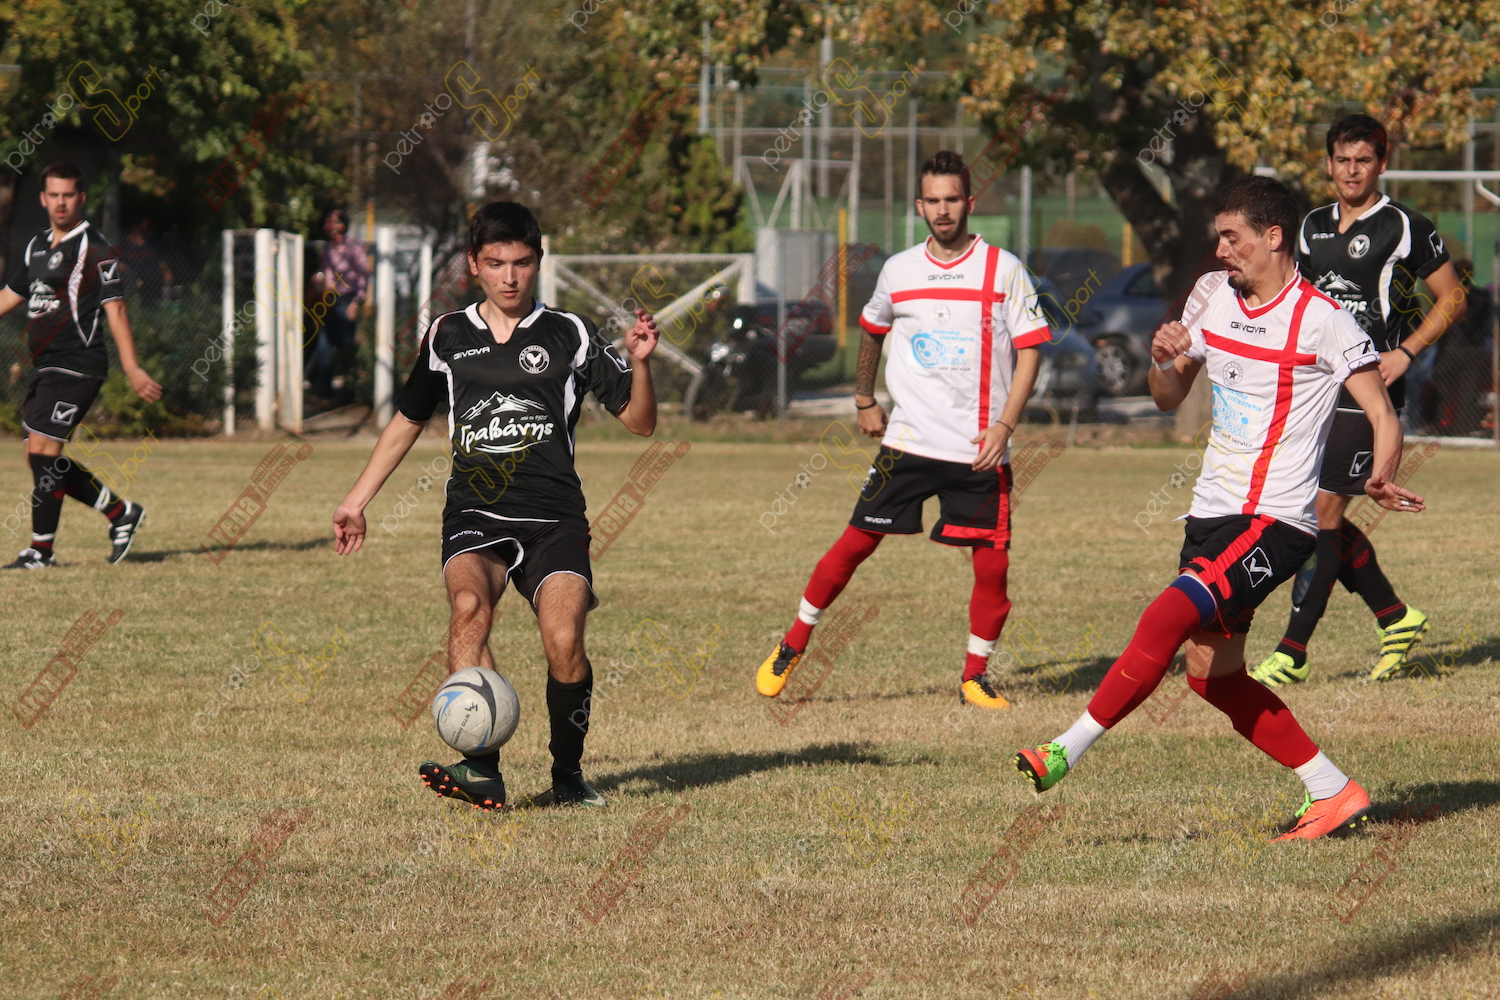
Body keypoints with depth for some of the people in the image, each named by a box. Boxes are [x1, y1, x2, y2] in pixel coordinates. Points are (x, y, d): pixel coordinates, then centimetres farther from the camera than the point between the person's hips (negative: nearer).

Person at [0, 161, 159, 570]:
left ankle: (42, 550, -7)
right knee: (42, 458, 8)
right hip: (44, 365, 8)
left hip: (77, 364, -8)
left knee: (42, 450, -13)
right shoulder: (36, 246, 15)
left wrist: (132, 369, -16)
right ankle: (121, 513, 21)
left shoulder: (95, 249, -7)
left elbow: (114, 309, -11)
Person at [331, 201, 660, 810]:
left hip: (554, 519, -1)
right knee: (469, 606, -30)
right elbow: (407, 421, 27)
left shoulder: (569, 336, 7)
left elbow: (640, 422, 8)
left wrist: (639, 363, -11)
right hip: (475, 515, 1)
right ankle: (481, 770, -41)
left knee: (563, 642, -21)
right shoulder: (448, 336, 13)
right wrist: (357, 500, 27)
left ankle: (567, 776, 2)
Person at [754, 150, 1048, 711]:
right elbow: (872, 331, 26)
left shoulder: (1003, 270, -2)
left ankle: (975, 677, 12)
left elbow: (1030, 349, -2)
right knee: (856, 542, -2)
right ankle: (792, 648, 12)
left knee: (993, 563, -5)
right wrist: (864, 401, 22)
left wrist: (1004, 424, -12)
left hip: (980, 449, -1)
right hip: (908, 441, 1)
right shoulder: (899, 271, 7)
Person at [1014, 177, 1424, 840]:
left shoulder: (1321, 318, -10)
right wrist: (1165, 361, -4)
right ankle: (1334, 794, 15)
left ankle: (1068, 752, -18)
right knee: (1212, 676, 7)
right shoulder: (1214, 295, 10)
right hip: (1213, 512, 8)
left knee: (1167, 618, -23)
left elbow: (1383, 417, -9)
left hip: (1273, 522, -8)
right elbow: (1168, 398, 19)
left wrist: (1381, 480, -29)